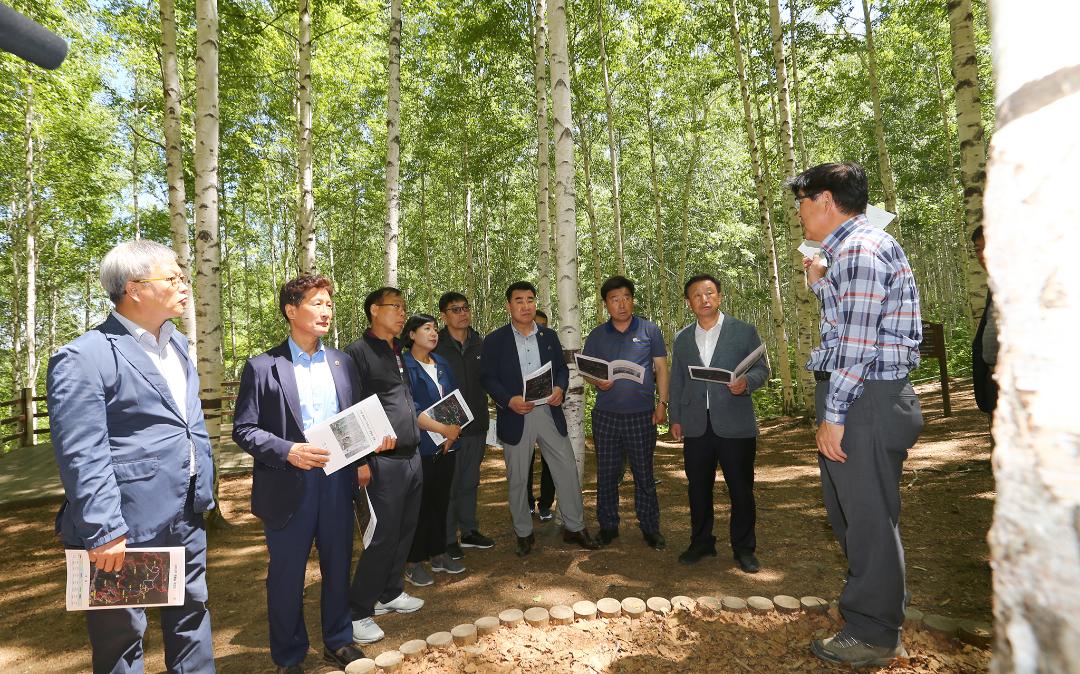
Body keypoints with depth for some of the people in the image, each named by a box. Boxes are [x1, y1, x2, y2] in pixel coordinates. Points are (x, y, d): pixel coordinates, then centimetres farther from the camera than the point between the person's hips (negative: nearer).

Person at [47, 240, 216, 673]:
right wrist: (103, 531, -22)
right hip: (127, 524, -7)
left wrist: (204, 489, 13)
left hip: (187, 516, 7)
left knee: (191, 612, 21)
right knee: (122, 633, 12)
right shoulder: (84, 357, -17)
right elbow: (81, 456, -21)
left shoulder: (177, 344, 9)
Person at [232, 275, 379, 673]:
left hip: (337, 483, 4)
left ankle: (338, 642, 38)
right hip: (288, 487, -4)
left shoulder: (342, 363, 8)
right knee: (286, 577, 11)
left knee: (338, 568, 17)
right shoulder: (263, 367, -6)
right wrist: (288, 451, -21)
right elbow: (243, 429, -7)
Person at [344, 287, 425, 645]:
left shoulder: (398, 352, 15)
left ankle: (390, 593, 31)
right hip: (383, 462, -8)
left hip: (412, 457, 8)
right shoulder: (358, 353, -10)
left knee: (405, 531, 15)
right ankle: (358, 612, 11)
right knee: (384, 537, -4)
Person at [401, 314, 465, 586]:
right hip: (419, 447, -6)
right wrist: (443, 429, -20)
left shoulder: (442, 364, 12)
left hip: (446, 446, 6)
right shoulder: (403, 366, -8)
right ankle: (413, 563, 13)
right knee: (419, 503, 1)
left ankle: (438, 553, 26)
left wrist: (455, 431, -4)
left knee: (441, 500, 13)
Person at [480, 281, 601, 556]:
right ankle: (524, 534, 25)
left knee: (568, 470, 5)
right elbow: (487, 378, -4)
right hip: (515, 416, -2)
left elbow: (562, 368, 13)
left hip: (549, 412, 3)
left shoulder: (549, 336, 9)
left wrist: (559, 388, -9)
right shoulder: (495, 340, -2)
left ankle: (574, 527, 21)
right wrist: (509, 400, -19)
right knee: (517, 479, 8)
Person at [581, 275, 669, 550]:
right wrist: (597, 382, -11)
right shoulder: (596, 335, 7)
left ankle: (650, 528, 20)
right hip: (606, 415, 2)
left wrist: (662, 403, -4)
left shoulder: (649, 330, 2)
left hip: (642, 415, -2)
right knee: (606, 474, 9)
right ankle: (608, 526, 22)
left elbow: (661, 368, 4)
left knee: (644, 474, 7)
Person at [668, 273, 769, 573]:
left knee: (741, 489, 5)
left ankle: (744, 548, 22)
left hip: (735, 424, -2)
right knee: (698, 488, 10)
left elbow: (762, 369, 2)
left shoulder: (745, 331, 3)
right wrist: (675, 419, 9)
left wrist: (746, 382, -19)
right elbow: (677, 382, 14)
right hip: (696, 426, 3)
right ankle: (701, 543, 26)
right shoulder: (682, 339, 12)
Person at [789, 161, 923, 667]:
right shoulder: (848, 249, 17)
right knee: (848, 509, 21)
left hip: (864, 399, -11)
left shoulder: (861, 248, -15)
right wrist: (819, 283, 20)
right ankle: (878, 603, 39)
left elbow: (857, 341, -21)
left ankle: (873, 635, 16)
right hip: (858, 398, 11)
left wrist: (834, 414, -20)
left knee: (867, 516, 1)